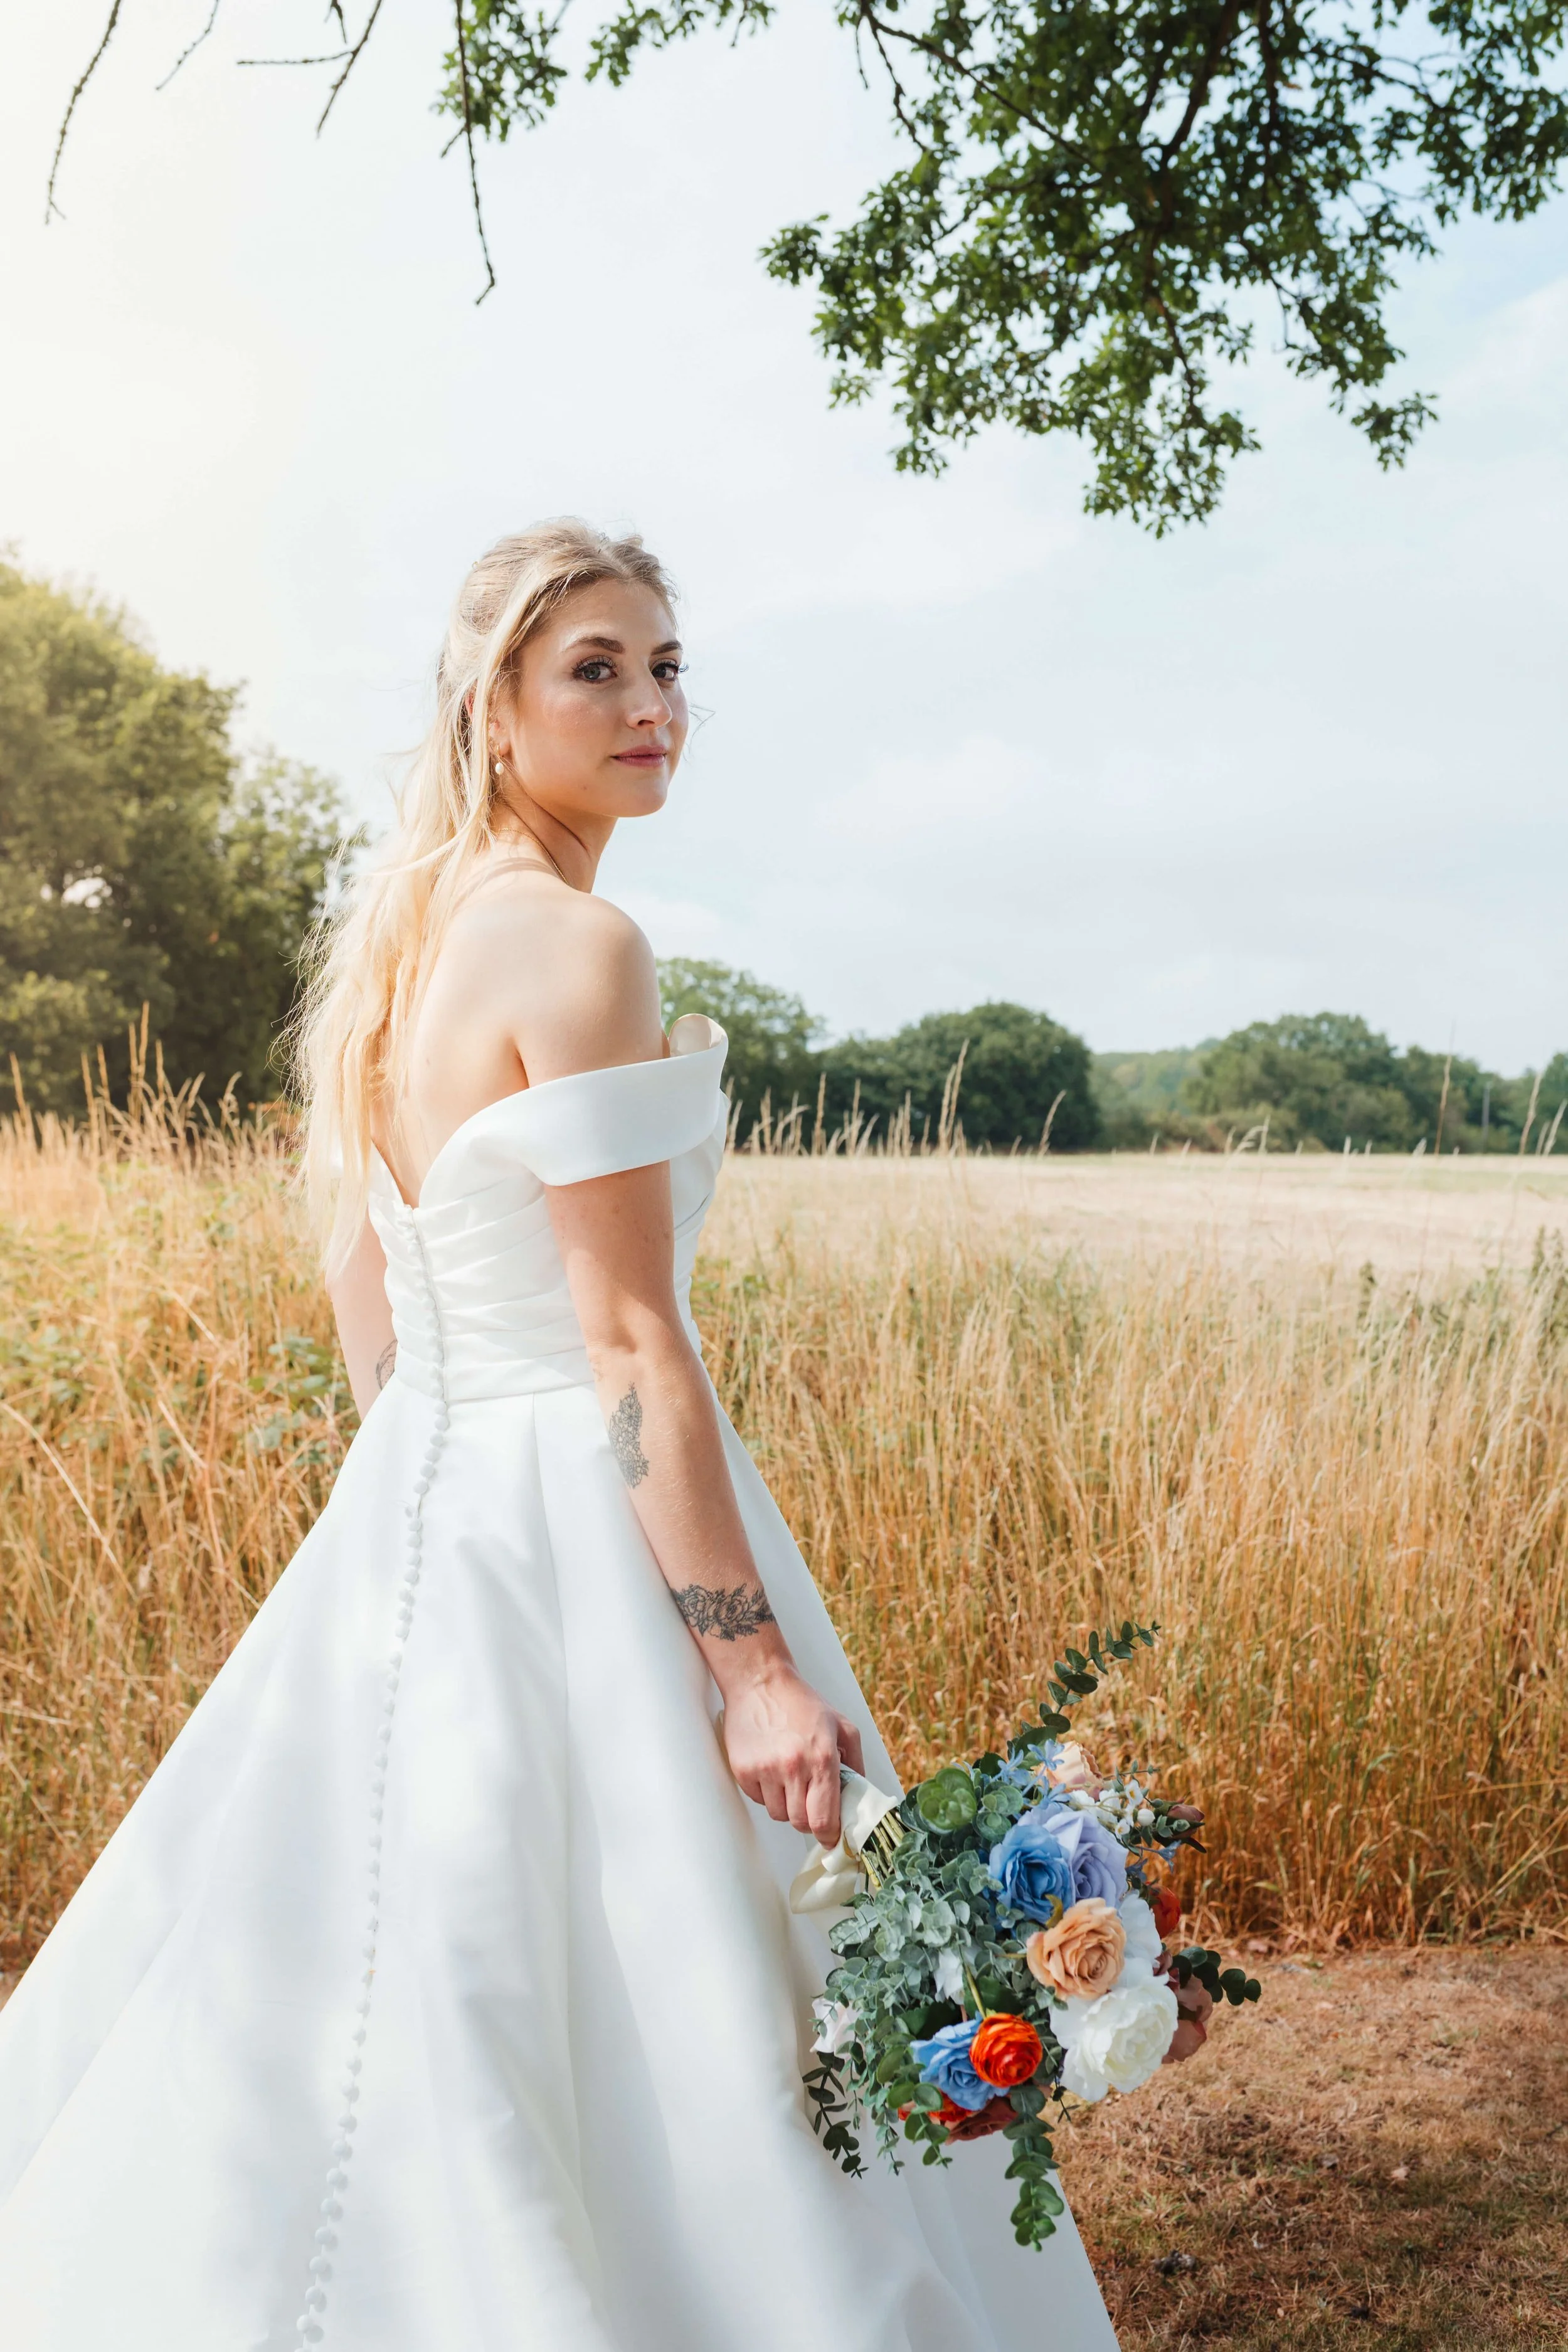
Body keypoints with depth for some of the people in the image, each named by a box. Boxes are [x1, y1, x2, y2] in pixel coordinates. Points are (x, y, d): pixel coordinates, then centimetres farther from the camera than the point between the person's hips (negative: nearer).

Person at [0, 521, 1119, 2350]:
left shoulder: (405, 936, 9)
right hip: (580, 1533, -9)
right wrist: (756, 1665, -19)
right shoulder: (577, 949, -17)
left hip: (413, 1517, 9)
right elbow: (632, 1345, -21)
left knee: (383, 2025, 21)